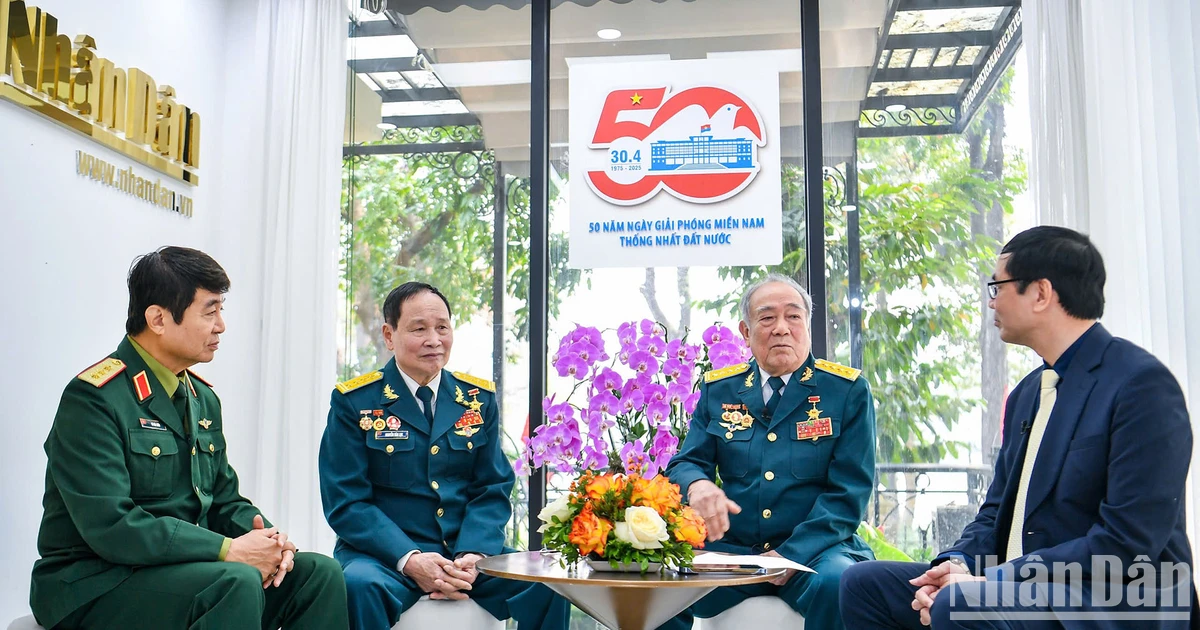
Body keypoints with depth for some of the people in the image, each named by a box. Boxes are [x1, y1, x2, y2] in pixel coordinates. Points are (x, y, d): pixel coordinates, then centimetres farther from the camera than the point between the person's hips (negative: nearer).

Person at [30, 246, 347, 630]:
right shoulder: (93, 398, -14)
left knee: (320, 573, -9)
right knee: (236, 583, -33)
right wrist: (229, 550, -23)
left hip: (189, 566, 8)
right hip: (96, 586, -7)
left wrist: (265, 538, -8)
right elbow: (111, 527, -23)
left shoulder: (203, 398, 11)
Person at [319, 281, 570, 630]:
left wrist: (473, 555, -13)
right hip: (386, 554, -3)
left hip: (467, 553, 3)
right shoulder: (354, 402, -1)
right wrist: (410, 560, -20)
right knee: (361, 584, -35)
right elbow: (347, 502, -6)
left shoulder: (479, 398, 9)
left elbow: (493, 490, 7)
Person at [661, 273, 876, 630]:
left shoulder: (848, 390, 2)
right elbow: (686, 463, 8)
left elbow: (848, 490, -4)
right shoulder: (717, 390, 11)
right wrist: (697, 484, -19)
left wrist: (790, 555, -16)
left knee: (837, 581, -34)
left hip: (815, 550, -1)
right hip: (729, 551, 2)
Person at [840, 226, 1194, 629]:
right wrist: (960, 563, -5)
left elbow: (1128, 545, -19)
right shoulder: (1026, 394, 14)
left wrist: (996, 580, -19)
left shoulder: (1143, 383, -13)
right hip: (1020, 585, 8)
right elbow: (997, 510, 16)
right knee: (865, 583, -2)